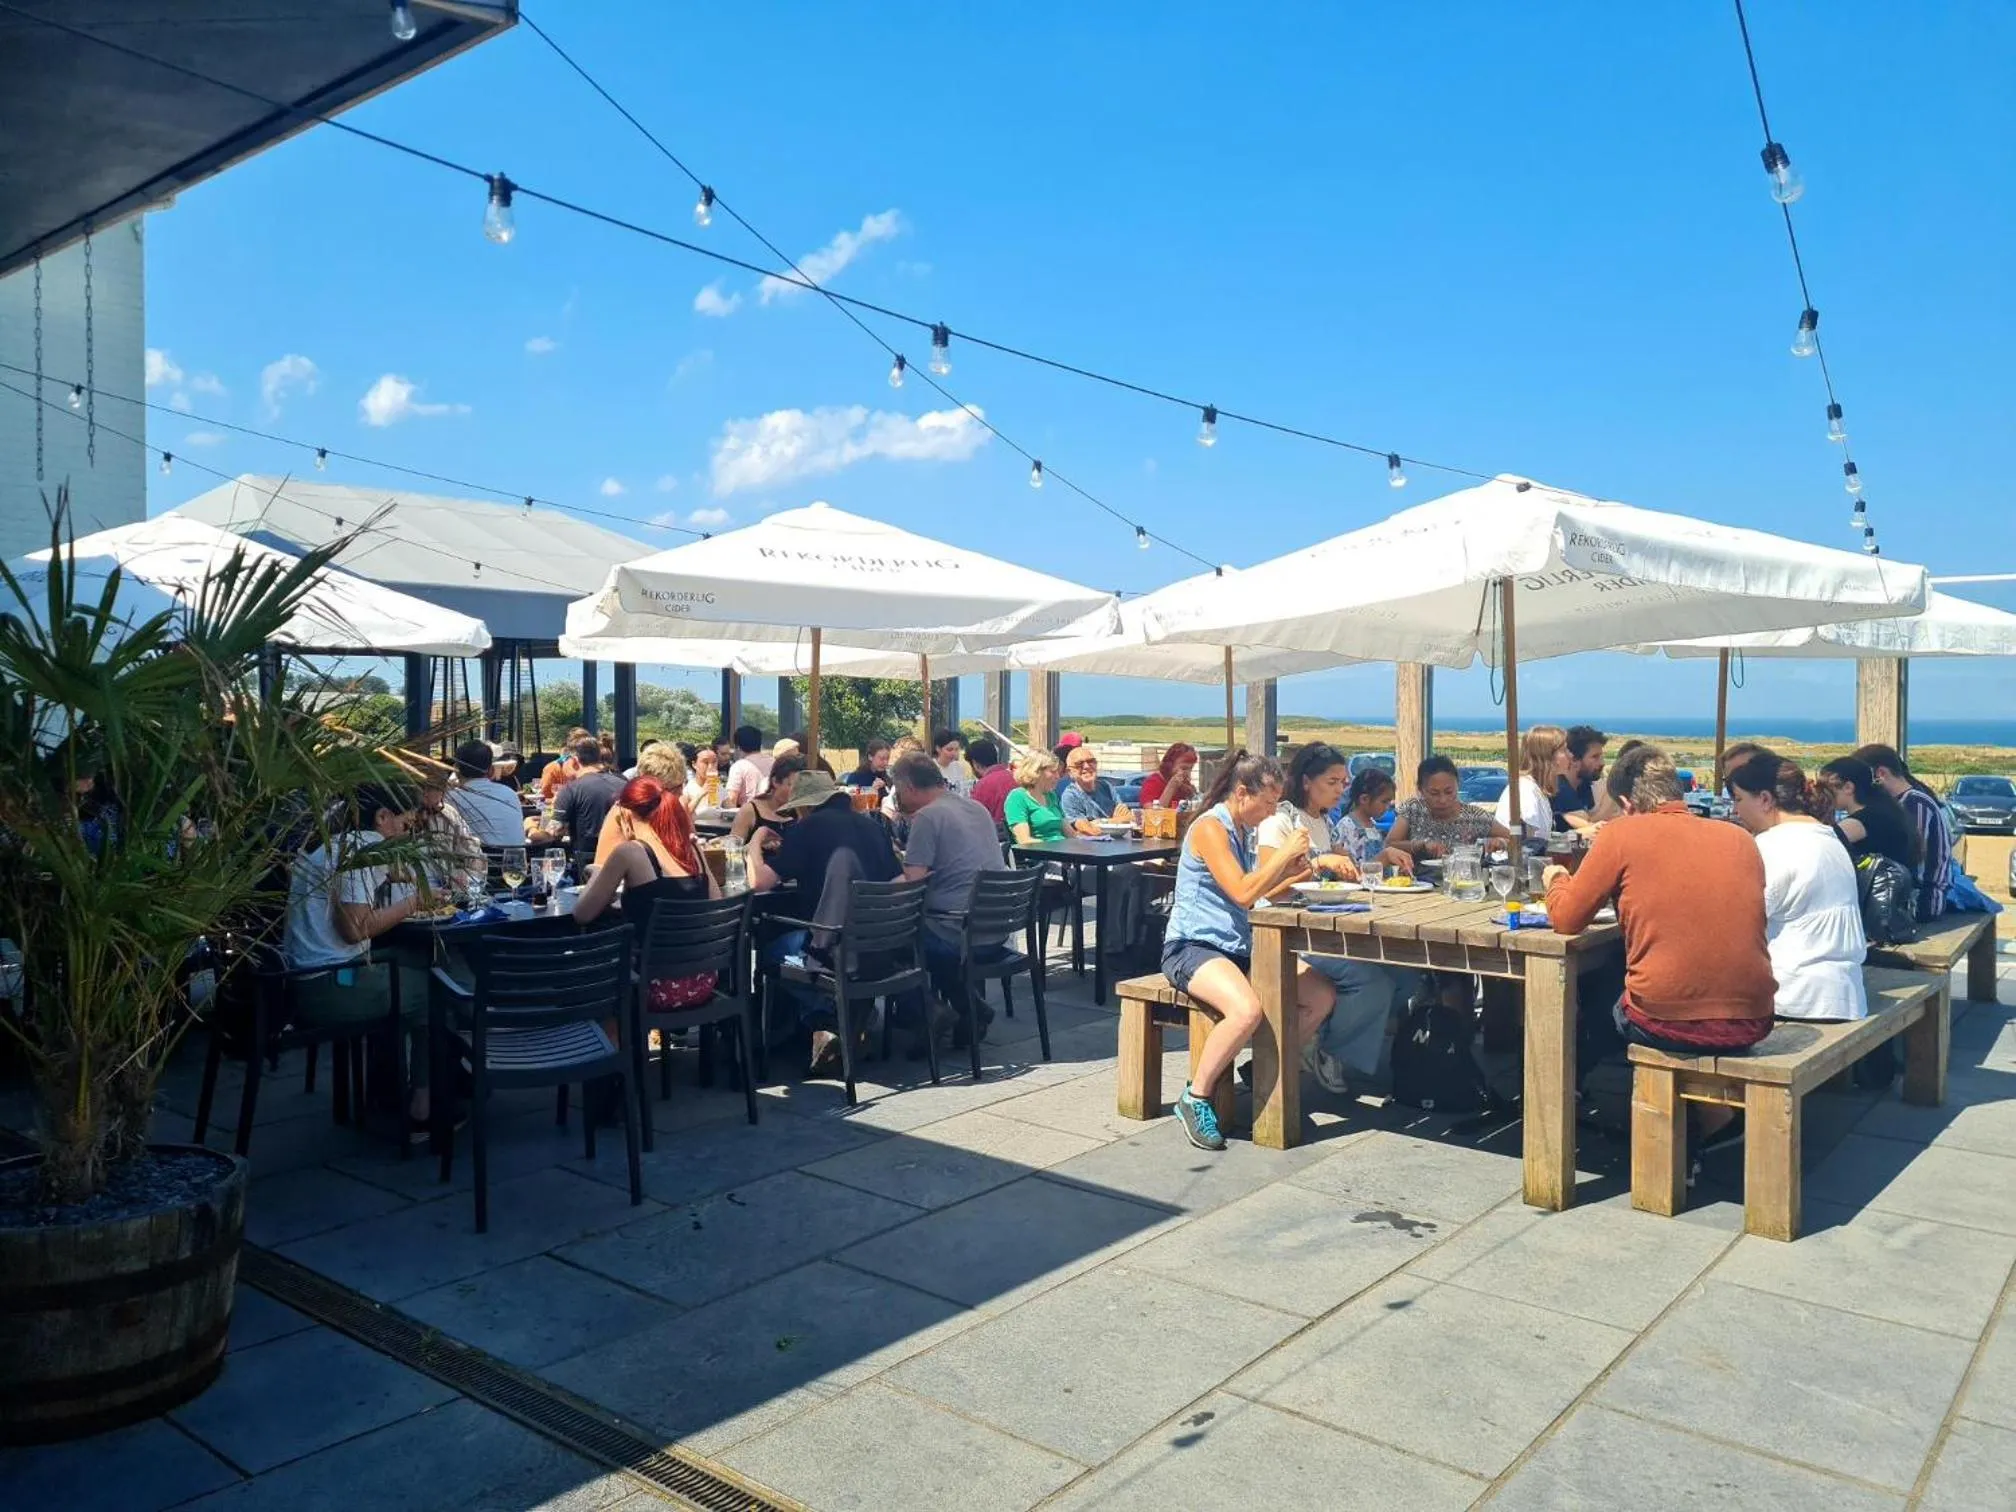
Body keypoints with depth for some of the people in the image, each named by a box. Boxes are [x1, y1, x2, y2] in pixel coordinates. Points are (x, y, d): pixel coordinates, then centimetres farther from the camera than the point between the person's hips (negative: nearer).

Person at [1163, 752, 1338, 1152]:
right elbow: (1242, 894, -21)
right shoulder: (1209, 828, -14)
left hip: (1239, 947, 9)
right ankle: (1194, 1099, -18)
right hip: (1192, 946, -9)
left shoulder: (1245, 831, 13)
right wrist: (1284, 853, -14)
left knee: (1323, 995, -2)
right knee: (1247, 1009, -36)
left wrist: (1292, 872, 3)